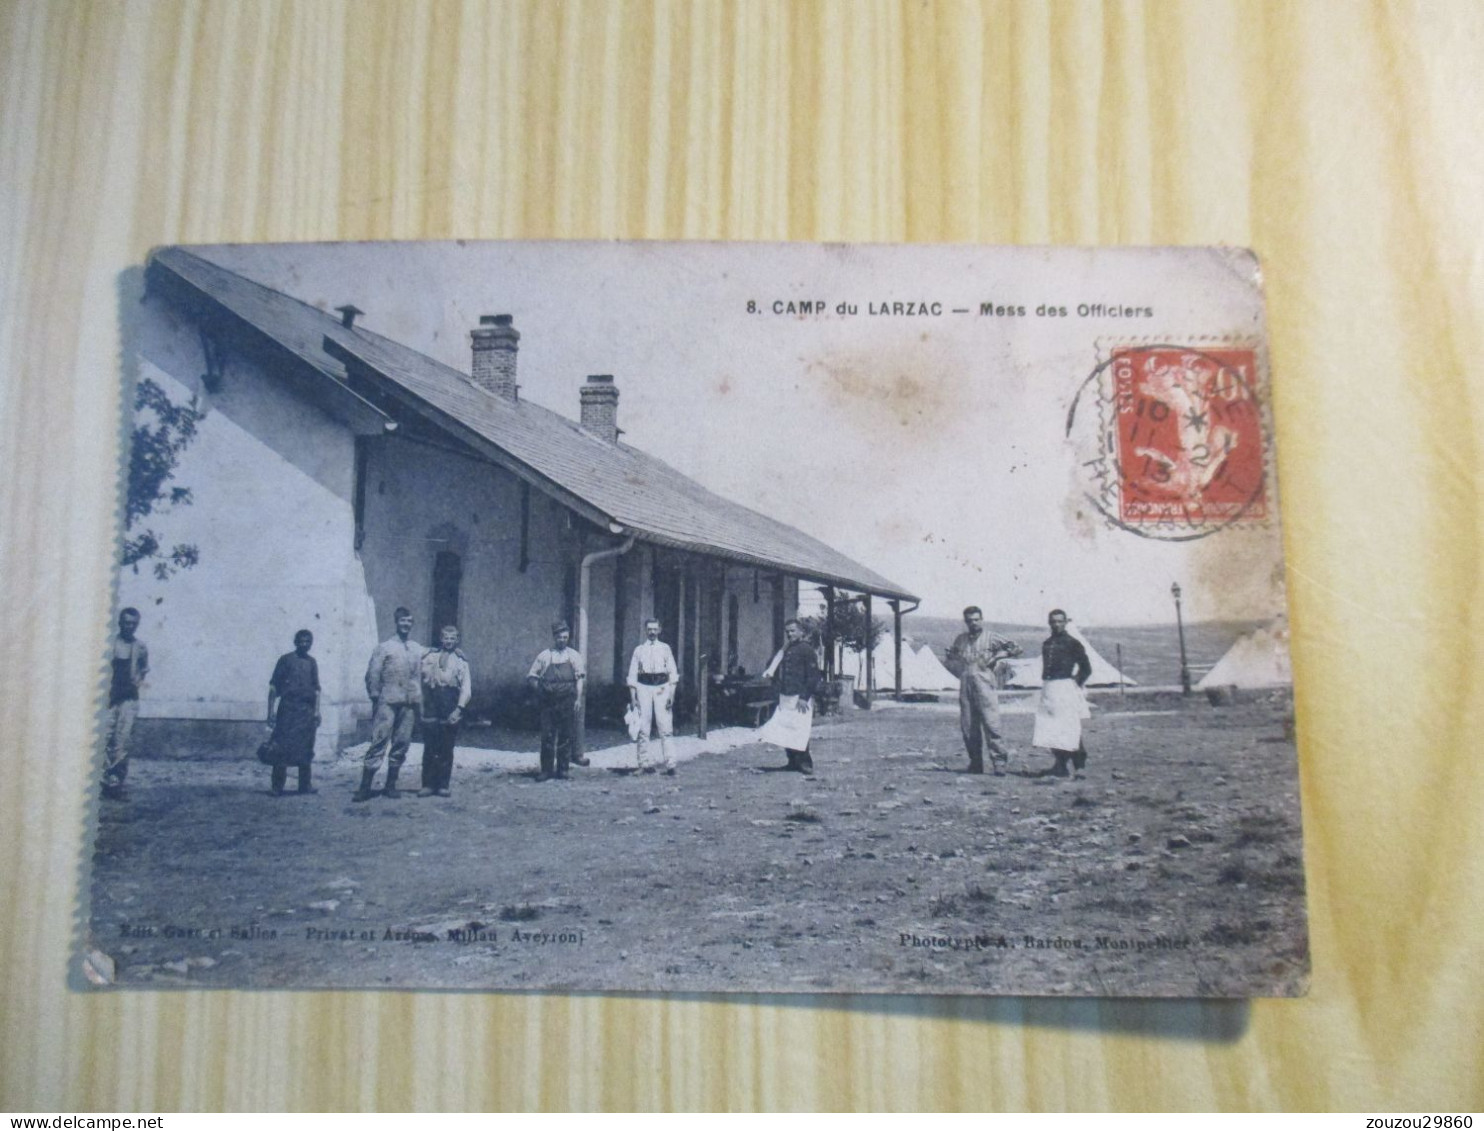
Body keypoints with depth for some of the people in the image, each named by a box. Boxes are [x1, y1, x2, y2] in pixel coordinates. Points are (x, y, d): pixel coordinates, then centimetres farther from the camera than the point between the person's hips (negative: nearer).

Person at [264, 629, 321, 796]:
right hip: (288, 708, -4)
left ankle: (305, 785, 15)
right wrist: (271, 711, -6)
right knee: (282, 747, -5)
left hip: (307, 710, 4)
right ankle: (277, 786, 0)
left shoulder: (311, 662, 14)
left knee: (305, 749, 7)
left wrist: (317, 710, 8)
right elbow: (273, 686, 0)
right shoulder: (286, 659, 2)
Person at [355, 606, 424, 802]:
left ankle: (390, 786, 16)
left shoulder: (419, 650, 13)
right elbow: (373, 675, 1)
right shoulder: (384, 647, 3)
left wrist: (419, 702, 10)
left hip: (409, 703, 4)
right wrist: (375, 697, -4)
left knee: (401, 745, 6)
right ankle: (365, 788, -7)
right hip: (388, 702, -4)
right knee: (378, 742, -8)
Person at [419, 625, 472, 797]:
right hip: (431, 706, 0)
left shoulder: (461, 661, 9)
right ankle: (428, 784, 6)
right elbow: (420, 680, 5)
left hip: (451, 710, 0)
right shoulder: (430, 657, 10)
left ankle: (443, 785, 10)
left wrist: (459, 709, -10)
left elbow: (466, 688, 2)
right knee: (429, 748, -1)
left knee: (447, 749, 3)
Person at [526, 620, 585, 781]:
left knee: (566, 737, 3)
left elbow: (580, 678, 4)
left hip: (568, 703, 0)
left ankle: (563, 769, 12)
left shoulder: (574, 656, 9)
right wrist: (540, 690, -1)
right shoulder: (544, 656, 7)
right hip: (549, 703, 0)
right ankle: (546, 770, 5)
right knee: (547, 737, -1)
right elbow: (530, 677, 11)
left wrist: (578, 698, -5)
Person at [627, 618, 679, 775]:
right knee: (643, 727, 1)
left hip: (662, 687, -1)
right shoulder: (639, 650, 12)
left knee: (665, 728, -7)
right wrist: (633, 697, 1)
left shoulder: (665, 648, 11)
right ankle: (643, 763, 7)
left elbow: (673, 672, 7)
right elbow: (632, 675, 9)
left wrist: (671, 694, -4)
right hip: (643, 687, 1)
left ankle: (670, 764, -9)